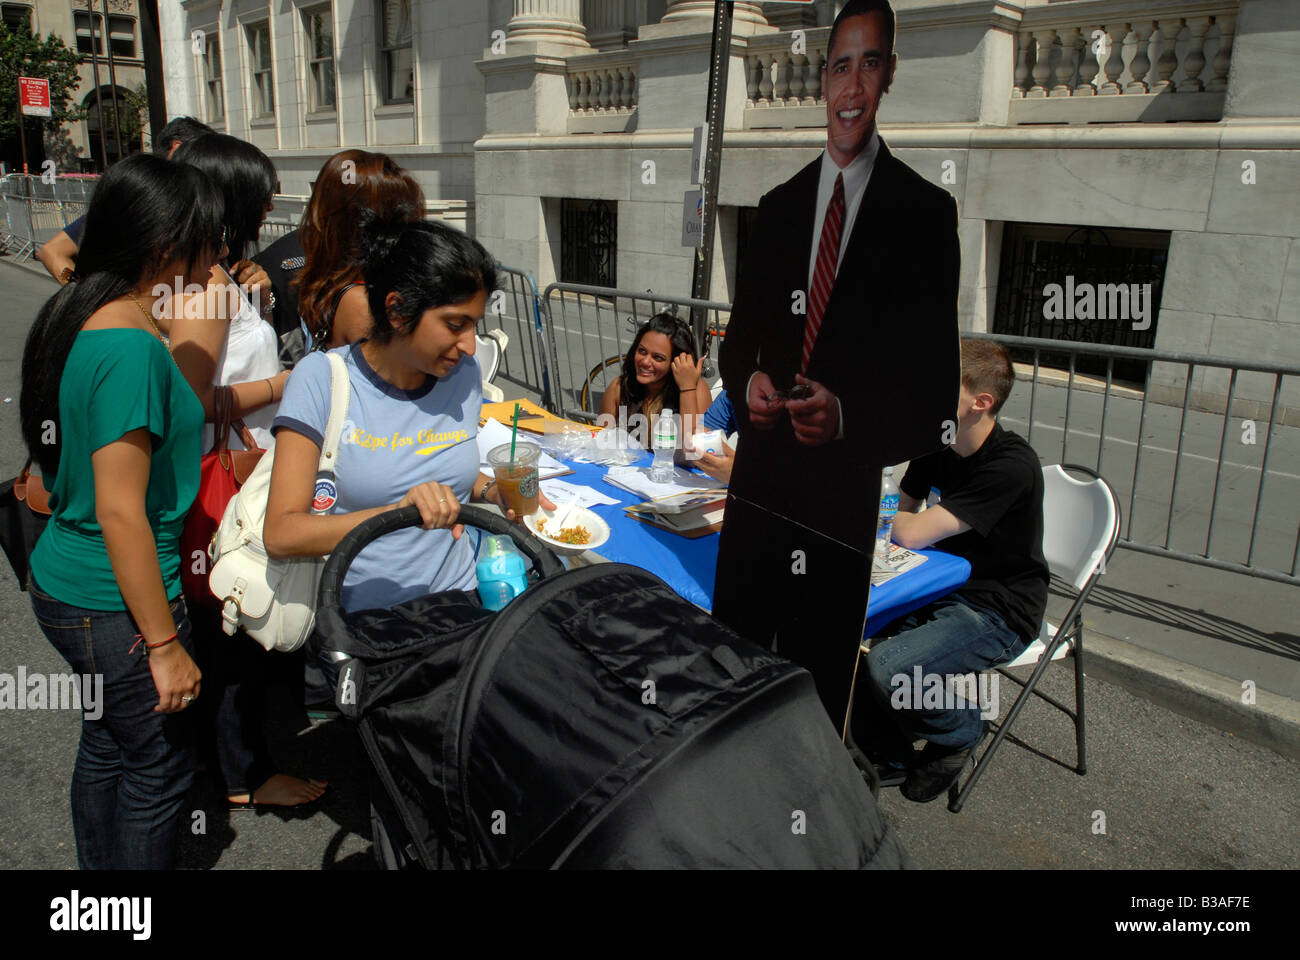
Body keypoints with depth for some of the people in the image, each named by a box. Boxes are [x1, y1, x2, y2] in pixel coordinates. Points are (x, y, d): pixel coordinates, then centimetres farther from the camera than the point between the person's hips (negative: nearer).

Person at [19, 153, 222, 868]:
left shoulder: (74, 317, 3)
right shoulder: (130, 348, -26)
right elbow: (121, 514, -26)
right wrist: (164, 644, -20)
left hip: (61, 583, 10)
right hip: (116, 603, -10)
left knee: (106, 749, 24)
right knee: (159, 768, 9)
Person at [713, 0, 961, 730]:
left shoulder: (925, 211, -6)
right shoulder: (778, 205, 10)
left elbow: (937, 391, -7)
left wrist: (847, 417, -24)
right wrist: (747, 383, -7)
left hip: (844, 507, -4)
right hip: (756, 488, 5)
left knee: (815, 709, 10)